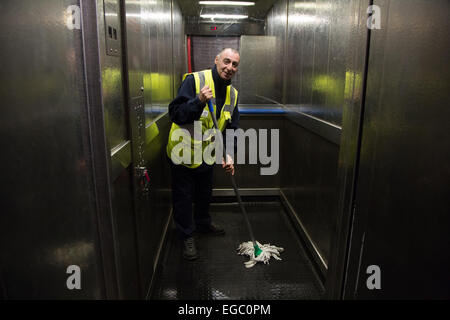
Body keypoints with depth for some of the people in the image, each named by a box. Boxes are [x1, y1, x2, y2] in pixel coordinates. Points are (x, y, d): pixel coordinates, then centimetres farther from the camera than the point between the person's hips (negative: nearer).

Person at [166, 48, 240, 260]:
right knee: (183, 197, 7)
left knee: (205, 194, 23)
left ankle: (203, 224, 47)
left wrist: (229, 155, -10)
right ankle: (187, 236, 25)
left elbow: (231, 128, 3)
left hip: (206, 154, 6)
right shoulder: (194, 80, -18)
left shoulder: (232, 94, 2)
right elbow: (175, 113, -25)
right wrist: (199, 102, -40)